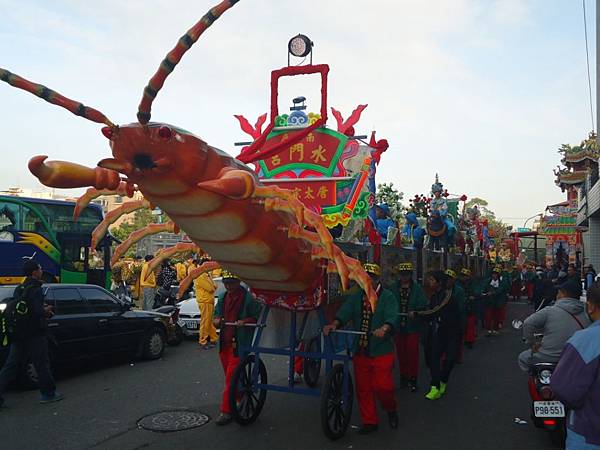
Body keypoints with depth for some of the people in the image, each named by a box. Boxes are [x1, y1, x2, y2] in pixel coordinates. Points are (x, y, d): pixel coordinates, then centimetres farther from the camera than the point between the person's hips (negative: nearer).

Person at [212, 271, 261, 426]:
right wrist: (216, 321, -3)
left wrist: (245, 321, -22)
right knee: (229, 376, 16)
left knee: (231, 377, -8)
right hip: (224, 343, 7)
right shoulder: (222, 297, 11)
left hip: (239, 343, -7)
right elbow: (216, 316, 19)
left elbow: (258, 317, -6)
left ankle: (227, 411, -1)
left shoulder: (248, 298, -9)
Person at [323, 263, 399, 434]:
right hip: (360, 351, 4)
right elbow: (344, 313, -6)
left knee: (382, 385, -5)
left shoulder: (388, 297, -3)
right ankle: (369, 421, 26)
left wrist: (384, 328, -41)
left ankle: (391, 409, 27)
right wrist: (334, 324, -26)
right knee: (363, 388, 9)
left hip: (381, 351, -4)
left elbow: (391, 317, -20)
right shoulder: (355, 298, 10)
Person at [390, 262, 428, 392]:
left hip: (412, 327, -2)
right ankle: (403, 376, 25)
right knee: (401, 353, 11)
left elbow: (423, 305, -9)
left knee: (412, 353, 1)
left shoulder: (417, 288, -3)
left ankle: (412, 379, 13)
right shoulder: (393, 288, 5)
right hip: (398, 326, 3)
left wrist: (415, 312, -25)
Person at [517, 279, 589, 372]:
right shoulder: (587, 314, -4)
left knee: (522, 357, 23)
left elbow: (528, 324, -19)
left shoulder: (550, 310, -15)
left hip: (548, 358, -5)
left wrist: (533, 344, -5)